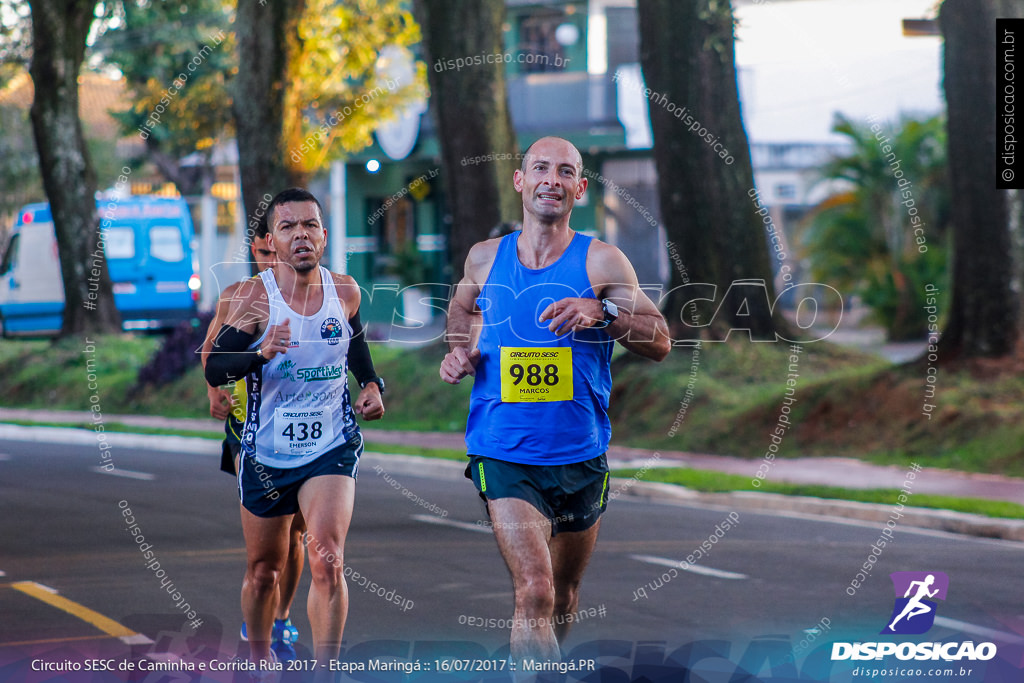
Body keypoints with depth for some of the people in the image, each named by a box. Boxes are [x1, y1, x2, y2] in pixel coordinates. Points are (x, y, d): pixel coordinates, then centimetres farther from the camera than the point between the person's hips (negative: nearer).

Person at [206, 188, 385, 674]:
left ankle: (324, 673, -16)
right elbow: (214, 370, -16)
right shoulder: (254, 296, -11)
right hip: (266, 451, 0)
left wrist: (371, 384, 7)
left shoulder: (345, 292, -1)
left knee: (327, 562, -20)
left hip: (331, 448, 0)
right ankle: (260, 661, 38)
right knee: (263, 571, 14)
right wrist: (261, 353, -33)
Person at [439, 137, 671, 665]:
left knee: (562, 599, 17)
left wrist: (602, 314, -21)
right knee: (534, 593, -20)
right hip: (503, 454, -1)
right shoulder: (485, 258, 4)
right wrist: (459, 349, 6)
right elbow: (463, 308, 27)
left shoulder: (601, 261, -3)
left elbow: (660, 343, -5)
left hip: (580, 456, 1)